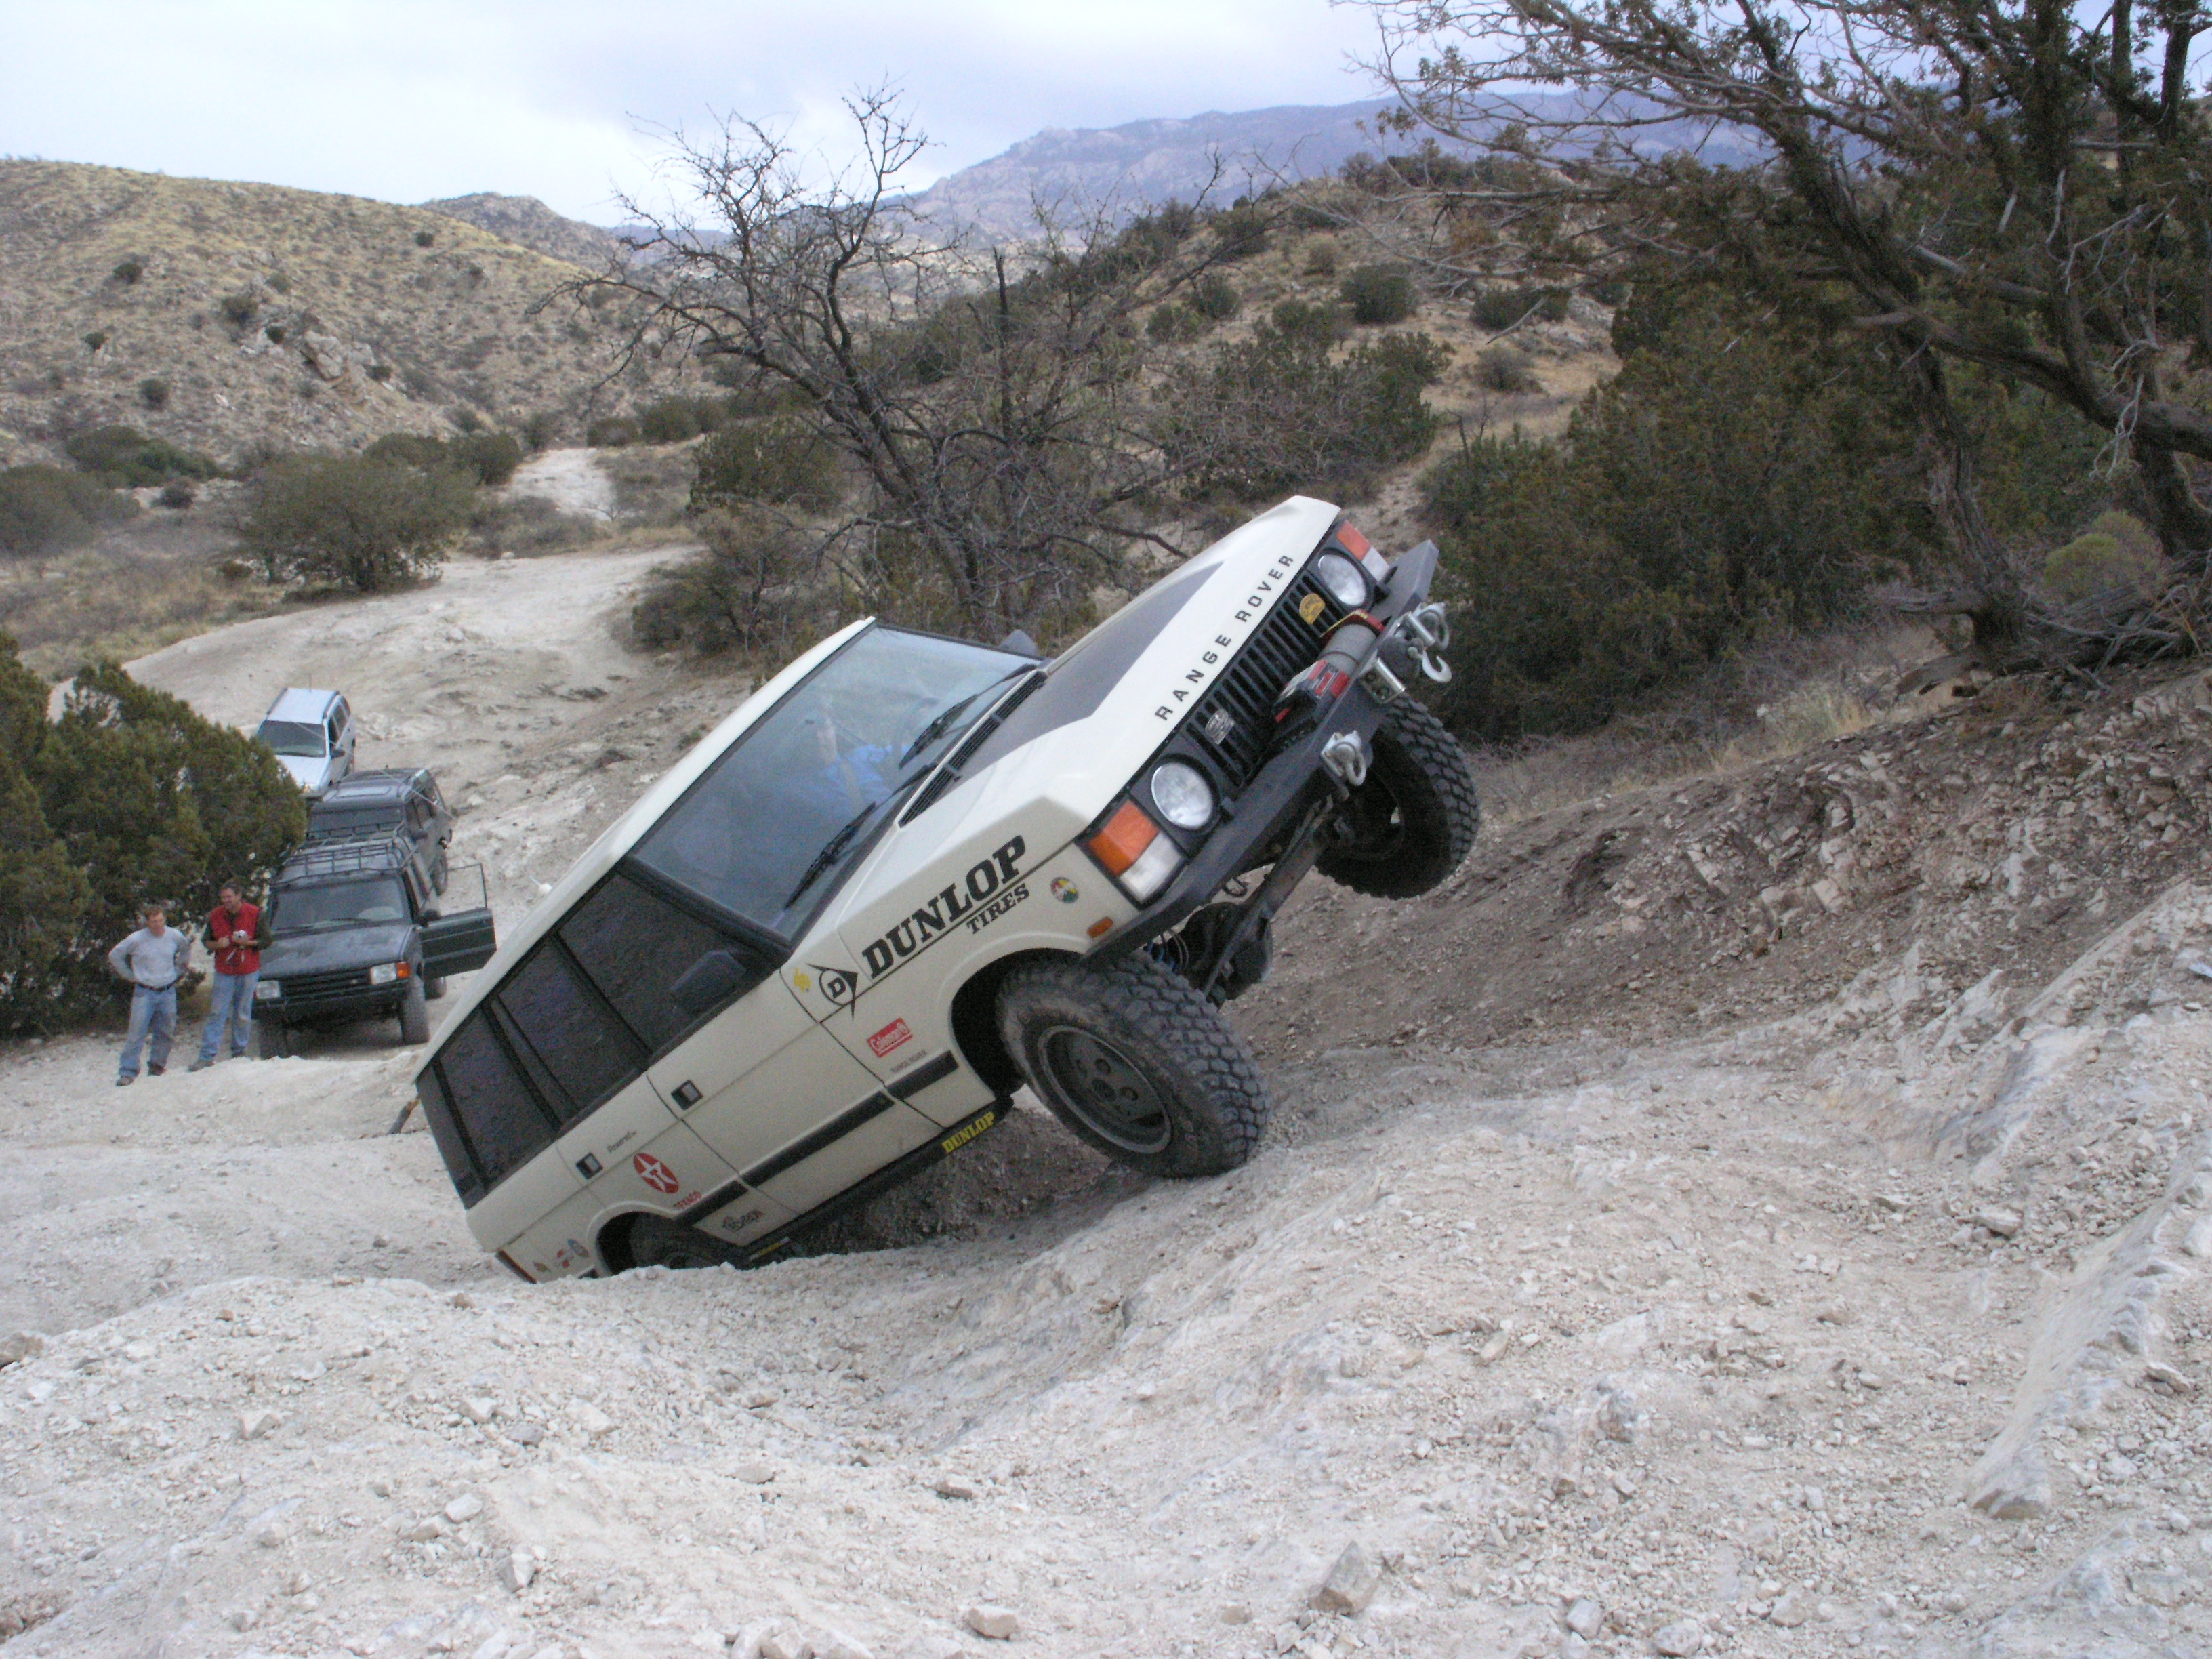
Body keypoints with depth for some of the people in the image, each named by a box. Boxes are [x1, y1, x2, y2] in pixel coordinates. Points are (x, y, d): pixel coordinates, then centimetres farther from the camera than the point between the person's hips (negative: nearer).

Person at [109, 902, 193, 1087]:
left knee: (166, 1033, 10)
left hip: (168, 993, 3)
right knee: (137, 1033, -9)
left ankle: (157, 1066, 26)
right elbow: (115, 956, 3)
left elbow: (186, 949, 22)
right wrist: (130, 976, 2)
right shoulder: (136, 939, -10)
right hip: (144, 993, -3)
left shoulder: (175, 936, -1)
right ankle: (128, 1072, -7)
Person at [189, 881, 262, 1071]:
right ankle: (207, 1056, -5)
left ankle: (239, 1052, 16)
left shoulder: (255, 914, -3)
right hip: (224, 971, 1)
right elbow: (207, 942, 12)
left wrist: (247, 942, -18)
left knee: (243, 1015, 4)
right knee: (217, 1014, -4)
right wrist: (218, 944, -11)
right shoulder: (215, 915, 4)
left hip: (248, 971, -1)